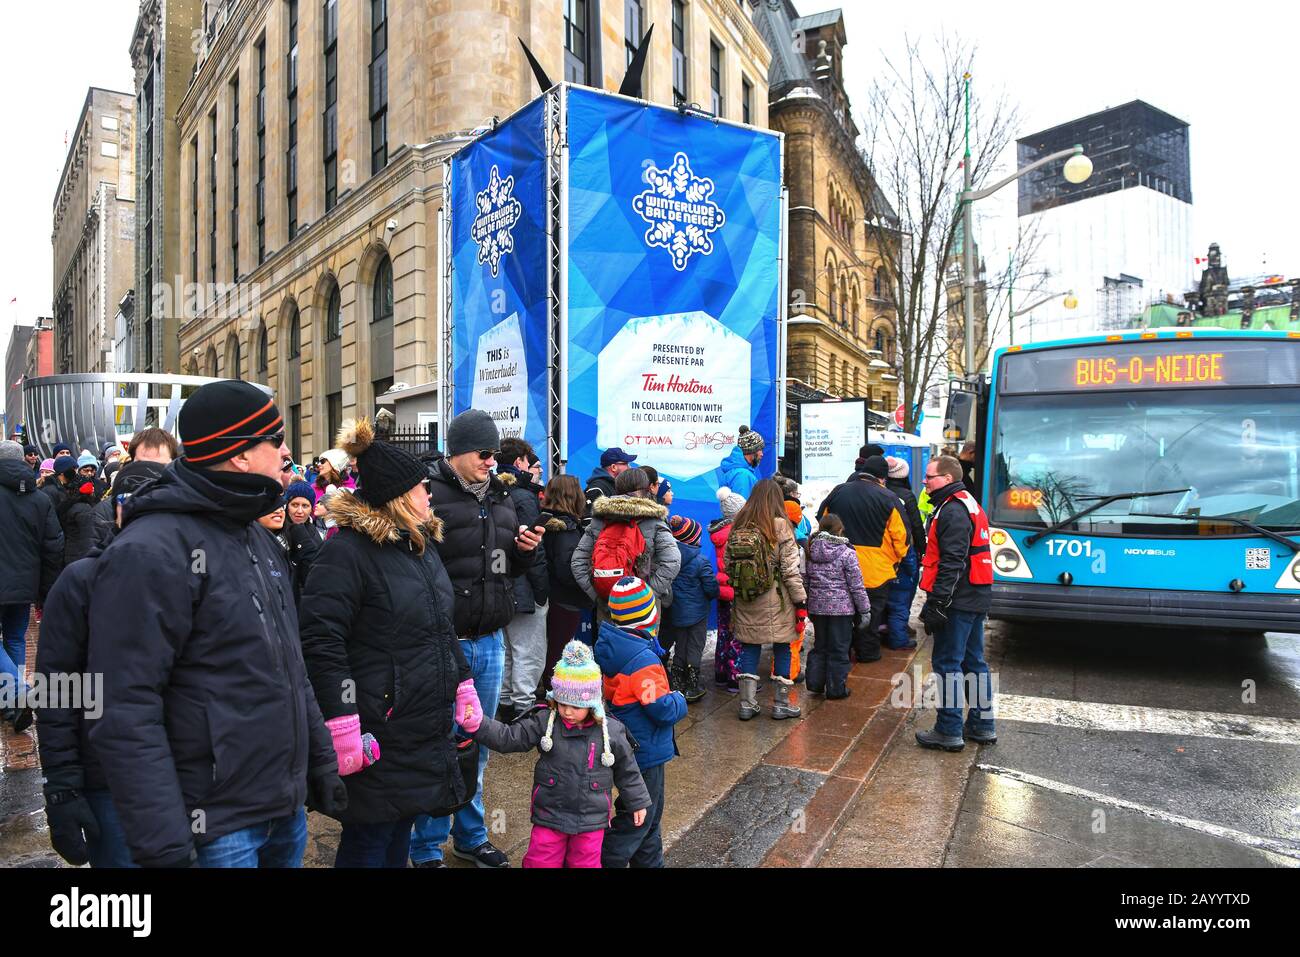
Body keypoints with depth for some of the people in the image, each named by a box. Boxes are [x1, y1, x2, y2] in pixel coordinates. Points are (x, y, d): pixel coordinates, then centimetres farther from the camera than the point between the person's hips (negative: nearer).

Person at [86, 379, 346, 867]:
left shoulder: (255, 536, 10)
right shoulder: (151, 551, -18)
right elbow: (125, 710, -22)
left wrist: (321, 760, 15)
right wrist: (162, 845, -22)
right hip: (216, 826, -8)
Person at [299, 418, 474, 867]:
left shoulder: (422, 544, 11)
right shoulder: (348, 550, -17)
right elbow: (321, 641, -22)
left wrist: (464, 686, 18)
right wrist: (342, 726, -23)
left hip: (428, 729, 8)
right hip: (378, 734, -8)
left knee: (400, 834, 20)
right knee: (368, 842, 7)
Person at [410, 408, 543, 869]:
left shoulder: (500, 497, 10)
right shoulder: (430, 493, -13)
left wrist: (526, 550, 0)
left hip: (490, 641, 7)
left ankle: (471, 835, 37)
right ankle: (426, 848, 26)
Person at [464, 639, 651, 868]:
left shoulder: (611, 731, -9)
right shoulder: (543, 723, -10)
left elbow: (627, 771, 3)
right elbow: (507, 738, -12)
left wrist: (638, 802, 10)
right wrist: (477, 723, -26)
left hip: (592, 821, 0)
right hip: (549, 815, 0)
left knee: (585, 863, 13)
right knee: (540, 862, 8)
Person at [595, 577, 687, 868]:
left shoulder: (608, 645, -1)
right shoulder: (643, 661, -29)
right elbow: (664, 709, -27)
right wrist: (679, 700, -5)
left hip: (626, 747, 9)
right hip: (645, 753, -9)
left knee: (650, 815, 25)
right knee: (636, 821, 7)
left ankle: (650, 862, 38)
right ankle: (607, 861, 13)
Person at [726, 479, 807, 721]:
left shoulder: (737, 527, 2)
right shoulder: (780, 526, -11)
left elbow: (727, 566, 4)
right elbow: (790, 569, -12)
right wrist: (801, 601, -5)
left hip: (745, 601, 4)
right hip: (775, 601, -4)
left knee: (749, 648, 12)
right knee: (782, 649, 9)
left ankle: (747, 704, 15)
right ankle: (781, 704, 16)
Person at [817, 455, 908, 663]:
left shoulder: (838, 492, 3)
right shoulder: (888, 498, -10)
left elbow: (821, 522, 10)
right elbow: (901, 535, -9)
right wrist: (896, 559, 9)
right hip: (875, 570, -3)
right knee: (871, 611, 11)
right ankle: (867, 651, 19)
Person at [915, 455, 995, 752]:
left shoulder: (952, 510, -16)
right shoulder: (968, 504, 17)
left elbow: (951, 563, -23)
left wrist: (937, 603, -22)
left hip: (957, 602, -10)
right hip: (976, 599, 10)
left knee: (947, 663, -3)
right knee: (973, 661, 16)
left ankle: (949, 731, 3)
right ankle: (982, 725, 25)